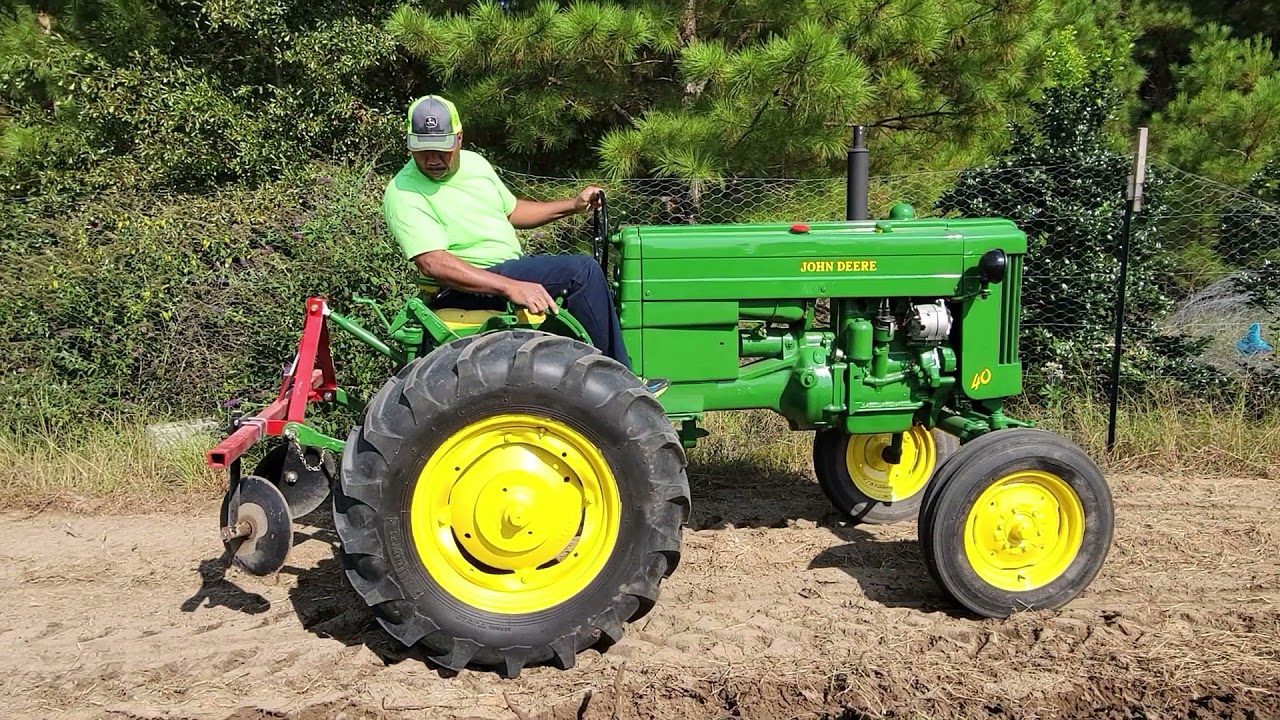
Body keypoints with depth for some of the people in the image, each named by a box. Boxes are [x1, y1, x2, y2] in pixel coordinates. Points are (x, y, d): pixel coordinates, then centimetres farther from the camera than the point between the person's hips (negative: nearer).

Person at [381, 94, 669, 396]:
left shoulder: (474, 162, 8)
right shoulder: (403, 194, -16)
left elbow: (512, 211, 23)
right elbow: (433, 263, -28)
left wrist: (573, 206, 13)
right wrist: (511, 287, -36)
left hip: (513, 266, 9)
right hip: (468, 288, -9)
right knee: (582, 270, -21)